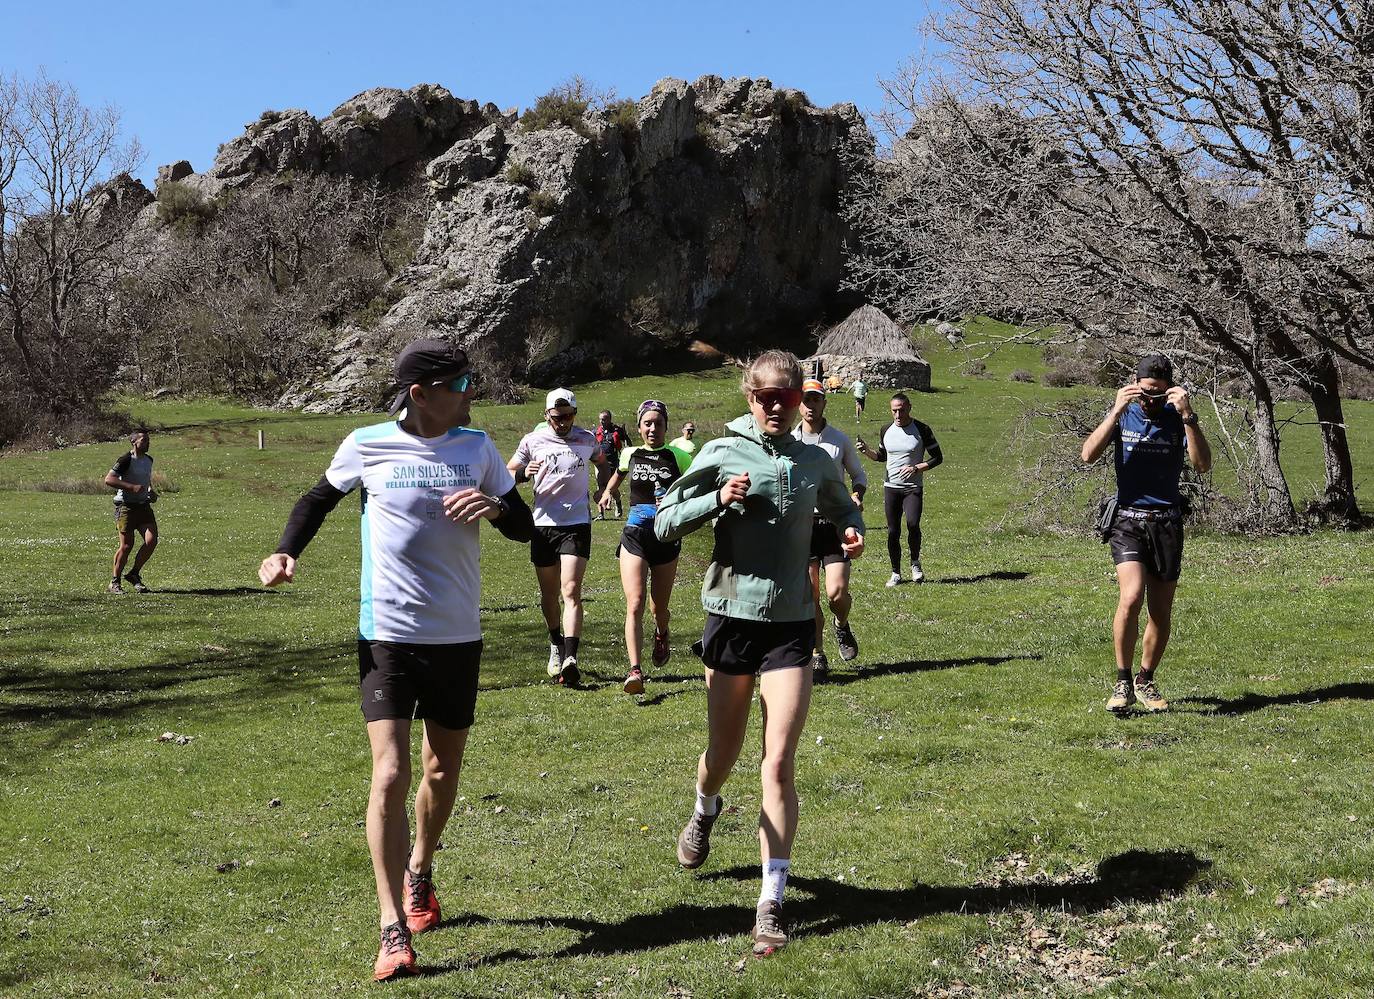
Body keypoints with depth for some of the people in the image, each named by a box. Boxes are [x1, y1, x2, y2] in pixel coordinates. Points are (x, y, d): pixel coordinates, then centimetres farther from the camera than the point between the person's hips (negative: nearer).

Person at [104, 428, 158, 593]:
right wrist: (132, 487, -24)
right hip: (126, 506, -7)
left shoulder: (149, 460, 13)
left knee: (151, 541, -8)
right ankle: (115, 582, 11)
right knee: (126, 545, -5)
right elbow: (108, 479, -19)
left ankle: (134, 575, 10)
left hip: (144, 505, 7)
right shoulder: (126, 460, -12)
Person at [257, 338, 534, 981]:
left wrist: (496, 507, -16)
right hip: (388, 636, -3)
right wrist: (286, 552, -4)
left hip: (458, 638, 3)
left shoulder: (477, 446, 1)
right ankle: (394, 929, -7)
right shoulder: (367, 445, -6)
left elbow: (525, 528, 6)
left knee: (443, 771, 15)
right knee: (390, 776, -14)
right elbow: (320, 499, 12)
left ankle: (419, 872, 43)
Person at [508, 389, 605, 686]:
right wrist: (523, 473, -13)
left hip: (577, 524, -1)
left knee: (571, 591, -15)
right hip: (543, 524, 1)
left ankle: (570, 658, -26)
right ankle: (556, 645, 35)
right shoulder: (532, 441, 2)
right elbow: (507, 474, 9)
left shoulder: (586, 439, 5)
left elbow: (600, 460, 27)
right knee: (549, 594, 11)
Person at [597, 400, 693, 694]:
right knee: (635, 604, -15)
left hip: (667, 535, -1)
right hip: (635, 534, 1)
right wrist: (608, 491, 19)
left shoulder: (678, 457, -2)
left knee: (659, 607, 10)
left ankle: (661, 636, 47)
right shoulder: (630, 455, 7)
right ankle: (635, 670, -24)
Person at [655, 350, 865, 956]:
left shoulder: (815, 462, 5)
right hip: (732, 616, -1)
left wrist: (853, 532, 2)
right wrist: (717, 500, -16)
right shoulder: (722, 455, -3)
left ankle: (771, 903, -4)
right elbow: (664, 523, 0)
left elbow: (841, 508, 25)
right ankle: (705, 809, 51)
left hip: (791, 624, 1)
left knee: (779, 764, -8)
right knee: (723, 753, 14)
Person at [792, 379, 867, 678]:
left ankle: (842, 627, 23)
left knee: (837, 592, -11)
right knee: (809, 595, -1)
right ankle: (818, 655, 12)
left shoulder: (840, 439, 5)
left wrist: (857, 496, -5)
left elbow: (859, 474, 15)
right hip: (801, 523, 1)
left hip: (834, 522, -1)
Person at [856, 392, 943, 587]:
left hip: (913, 488, -3)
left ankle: (915, 562, 3)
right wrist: (868, 452, 0)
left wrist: (917, 468, -14)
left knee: (913, 524, -22)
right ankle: (896, 573, 15)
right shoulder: (887, 430, 7)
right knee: (893, 532, 3)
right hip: (891, 487, 3)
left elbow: (937, 457, 0)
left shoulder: (922, 430, -4)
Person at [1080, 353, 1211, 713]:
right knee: (1131, 597, -22)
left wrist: (1188, 416, -22)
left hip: (1167, 522, 2)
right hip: (1128, 520, -2)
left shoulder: (1177, 419, 1)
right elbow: (1089, 454, -13)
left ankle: (1146, 681, 25)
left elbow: (1203, 464, -14)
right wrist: (1117, 411, -21)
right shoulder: (1123, 414, 1)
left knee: (1161, 613, 6)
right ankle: (1123, 682, -9)